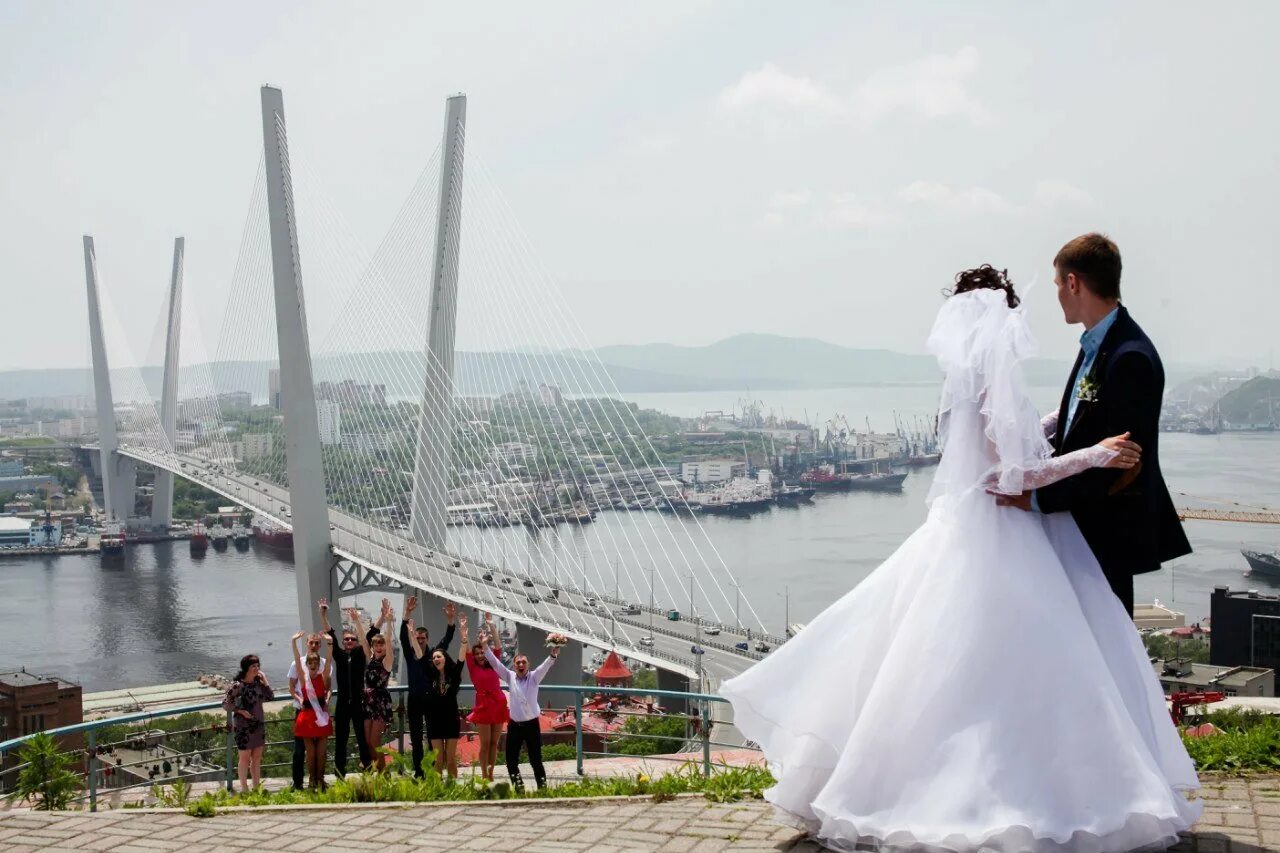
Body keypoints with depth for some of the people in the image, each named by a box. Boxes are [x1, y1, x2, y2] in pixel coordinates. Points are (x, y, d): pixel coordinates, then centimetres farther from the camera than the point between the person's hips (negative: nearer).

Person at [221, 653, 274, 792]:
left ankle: (256, 787, 19)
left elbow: (270, 697, 2)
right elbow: (226, 703, -11)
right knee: (245, 757, 2)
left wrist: (265, 680, -2)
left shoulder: (258, 682, 4)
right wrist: (240, 711, -20)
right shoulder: (237, 685, -14)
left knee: (257, 757, 11)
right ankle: (244, 789, 10)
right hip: (243, 725, -6)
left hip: (259, 724, 6)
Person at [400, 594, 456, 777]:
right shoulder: (410, 654, 4)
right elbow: (403, 636, -9)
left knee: (433, 737, 1)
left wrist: (450, 619, -20)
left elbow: (447, 639, -4)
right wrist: (407, 613, -22)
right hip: (414, 700, 0)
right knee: (416, 738, 3)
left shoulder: (434, 653, 6)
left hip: (431, 700, 0)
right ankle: (418, 772, 7)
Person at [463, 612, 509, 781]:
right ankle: (484, 775, 5)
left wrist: (491, 626, 0)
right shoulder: (473, 668, 4)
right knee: (485, 743, -1)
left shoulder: (493, 666, 9)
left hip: (498, 704, 3)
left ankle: (491, 773, 13)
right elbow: (467, 650, -5)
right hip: (483, 706, -3)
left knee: (494, 742, 6)